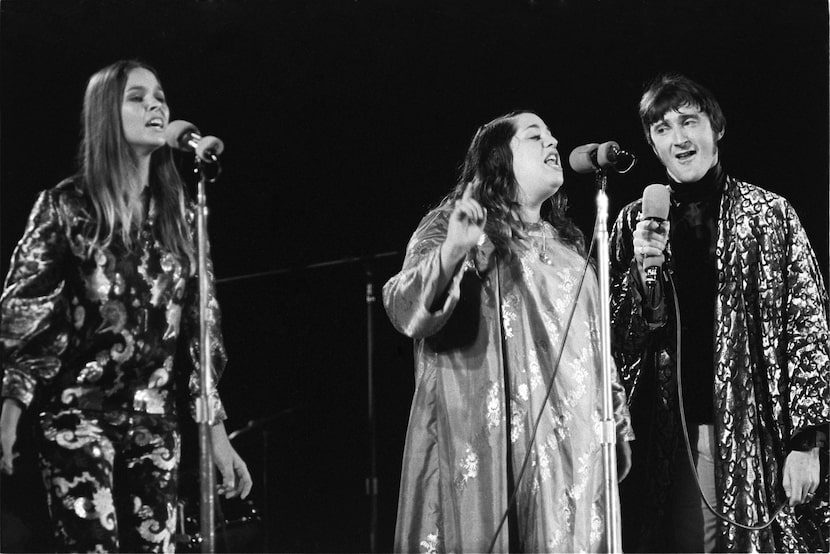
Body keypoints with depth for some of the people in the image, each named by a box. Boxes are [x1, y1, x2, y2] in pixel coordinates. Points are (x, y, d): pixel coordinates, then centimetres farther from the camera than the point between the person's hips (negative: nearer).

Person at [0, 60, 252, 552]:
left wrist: (217, 429, 7)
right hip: (78, 414, -4)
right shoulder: (68, 207, -4)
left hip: (156, 421, 4)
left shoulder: (179, 214, 8)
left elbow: (200, 322, 10)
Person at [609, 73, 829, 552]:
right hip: (670, 437, 1)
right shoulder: (636, 222, 11)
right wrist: (642, 268, -9)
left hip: (758, 436, -1)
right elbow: (618, 339, 9)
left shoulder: (770, 213, 6)